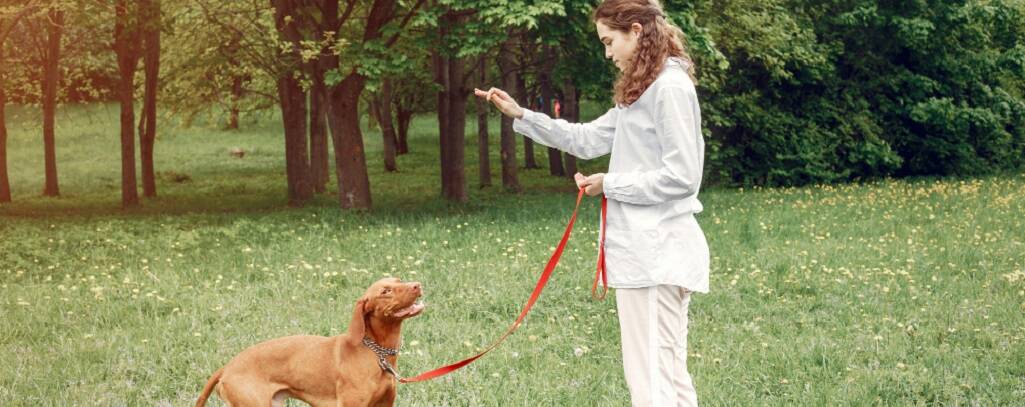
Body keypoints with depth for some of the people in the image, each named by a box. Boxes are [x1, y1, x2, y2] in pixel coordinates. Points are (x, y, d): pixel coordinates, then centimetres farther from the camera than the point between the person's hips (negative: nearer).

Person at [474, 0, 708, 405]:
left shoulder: (670, 87, -14)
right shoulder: (641, 91, 17)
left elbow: (681, 177, -19)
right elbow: (588, 139, 22)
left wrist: (611, 185, -10)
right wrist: (520, 115, 16)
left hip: (655, 249, -10)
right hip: (646, 247, 10)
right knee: (668, 370, 12)